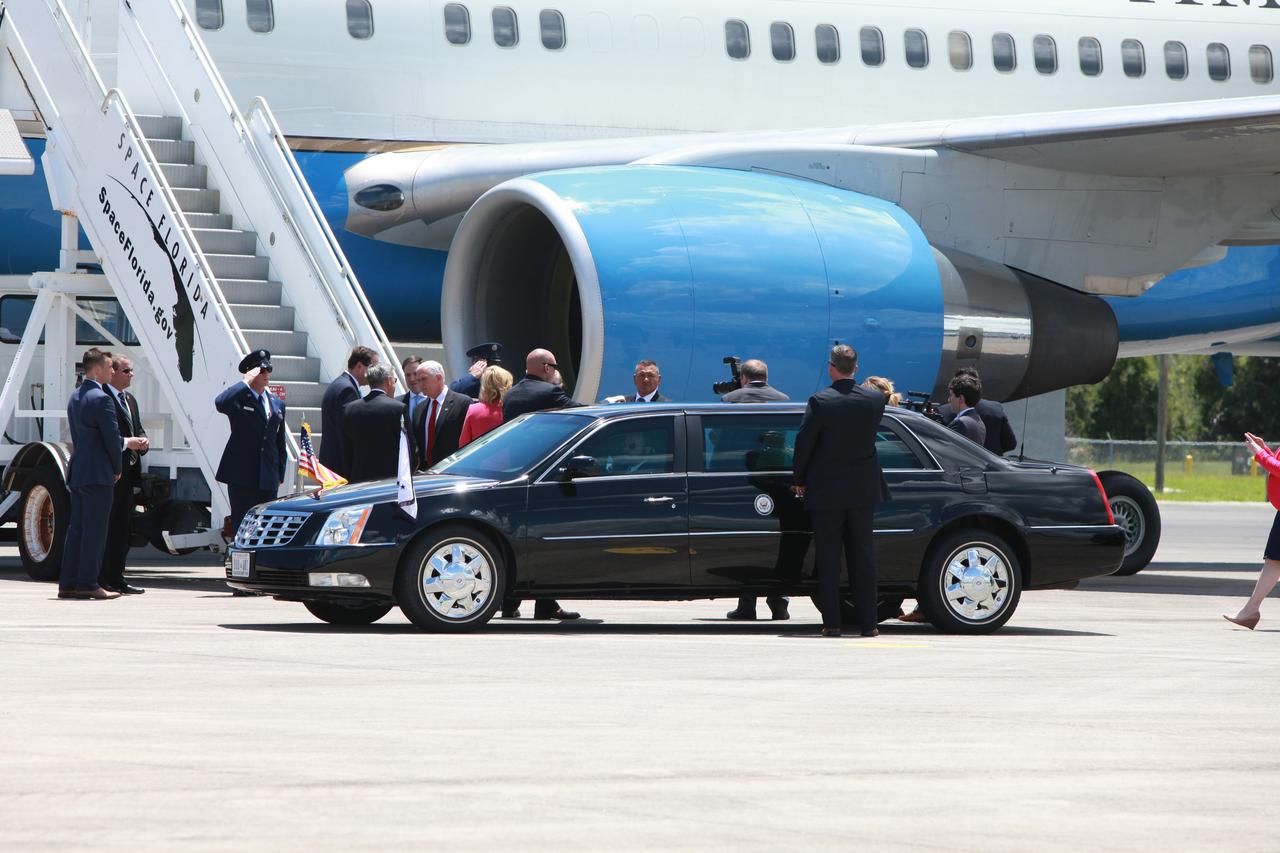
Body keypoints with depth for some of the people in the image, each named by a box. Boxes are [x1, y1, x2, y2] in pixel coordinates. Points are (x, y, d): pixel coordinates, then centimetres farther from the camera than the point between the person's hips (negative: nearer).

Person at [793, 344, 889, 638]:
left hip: (826, 490, -3)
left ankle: (832, 622, 1)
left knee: (828, 558, 3)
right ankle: (867, 622, 8)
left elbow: (803, 443, -10)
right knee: (862, 555, 9)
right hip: (863, 490, 3)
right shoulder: (875, 400, -4)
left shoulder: (820, 402, -15)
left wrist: (800, 480, 2)